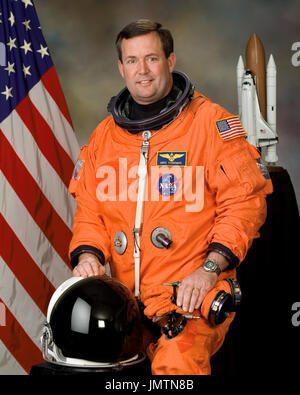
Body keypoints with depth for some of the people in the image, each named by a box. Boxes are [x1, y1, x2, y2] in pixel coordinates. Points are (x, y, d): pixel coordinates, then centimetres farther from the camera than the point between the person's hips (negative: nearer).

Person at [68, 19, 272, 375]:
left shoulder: (211, 122, 1)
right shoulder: (104, 135, 18)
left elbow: (244, 199, -4)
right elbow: (89, 207, 21)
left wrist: (210, 268, -13)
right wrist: (88, 254, 1)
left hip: (192, 292, -5)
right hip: (126, 296, 5)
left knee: (177, 363, -31)